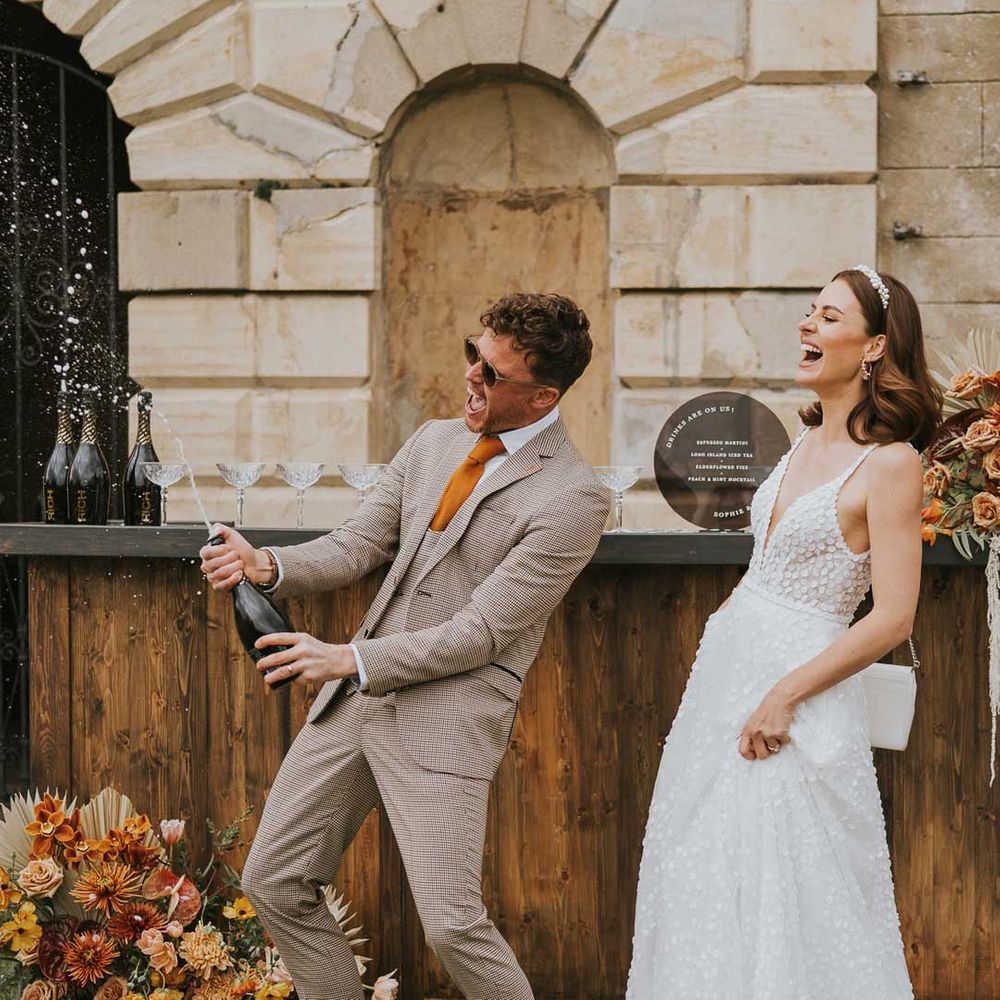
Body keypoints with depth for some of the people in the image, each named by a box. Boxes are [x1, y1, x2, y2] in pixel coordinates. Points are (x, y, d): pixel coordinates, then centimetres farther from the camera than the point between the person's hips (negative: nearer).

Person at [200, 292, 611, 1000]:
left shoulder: (573, 498, -13)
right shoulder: (433, 442, 11)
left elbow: (483, 629, -15)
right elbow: (359, 545, 13)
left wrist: (351, 659, -15)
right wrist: (268, 566, -7)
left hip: (449, 713, -7)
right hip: (355, 698, 7)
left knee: (451, 922, -13)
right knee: (275, 883, 9)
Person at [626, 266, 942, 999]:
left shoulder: (890, 462, -15)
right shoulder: (809, 442, 9)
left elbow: (893, 618, -18)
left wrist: (784, 695, -20)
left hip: (799, 685, -8)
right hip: (727, 666, 8)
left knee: (790, 898, -2)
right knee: (704, 884, 14)